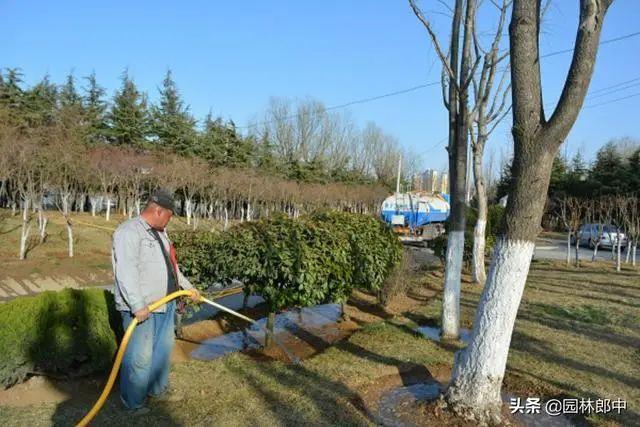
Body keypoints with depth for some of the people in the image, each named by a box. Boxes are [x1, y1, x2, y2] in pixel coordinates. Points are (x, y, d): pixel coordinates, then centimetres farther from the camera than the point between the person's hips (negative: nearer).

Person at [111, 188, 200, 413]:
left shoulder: (159, 233, 16)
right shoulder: (129, 231, -15)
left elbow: (172, 266, 26)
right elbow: (126, 271, -24)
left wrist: (188, 287, 26)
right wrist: (138, 305, -28)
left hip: (165, 304, 9)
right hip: (140, 307, -9)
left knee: (163, 348, 18)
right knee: (140, 356, -3)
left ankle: (158, 389, 34)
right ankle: (133, 401, 15)